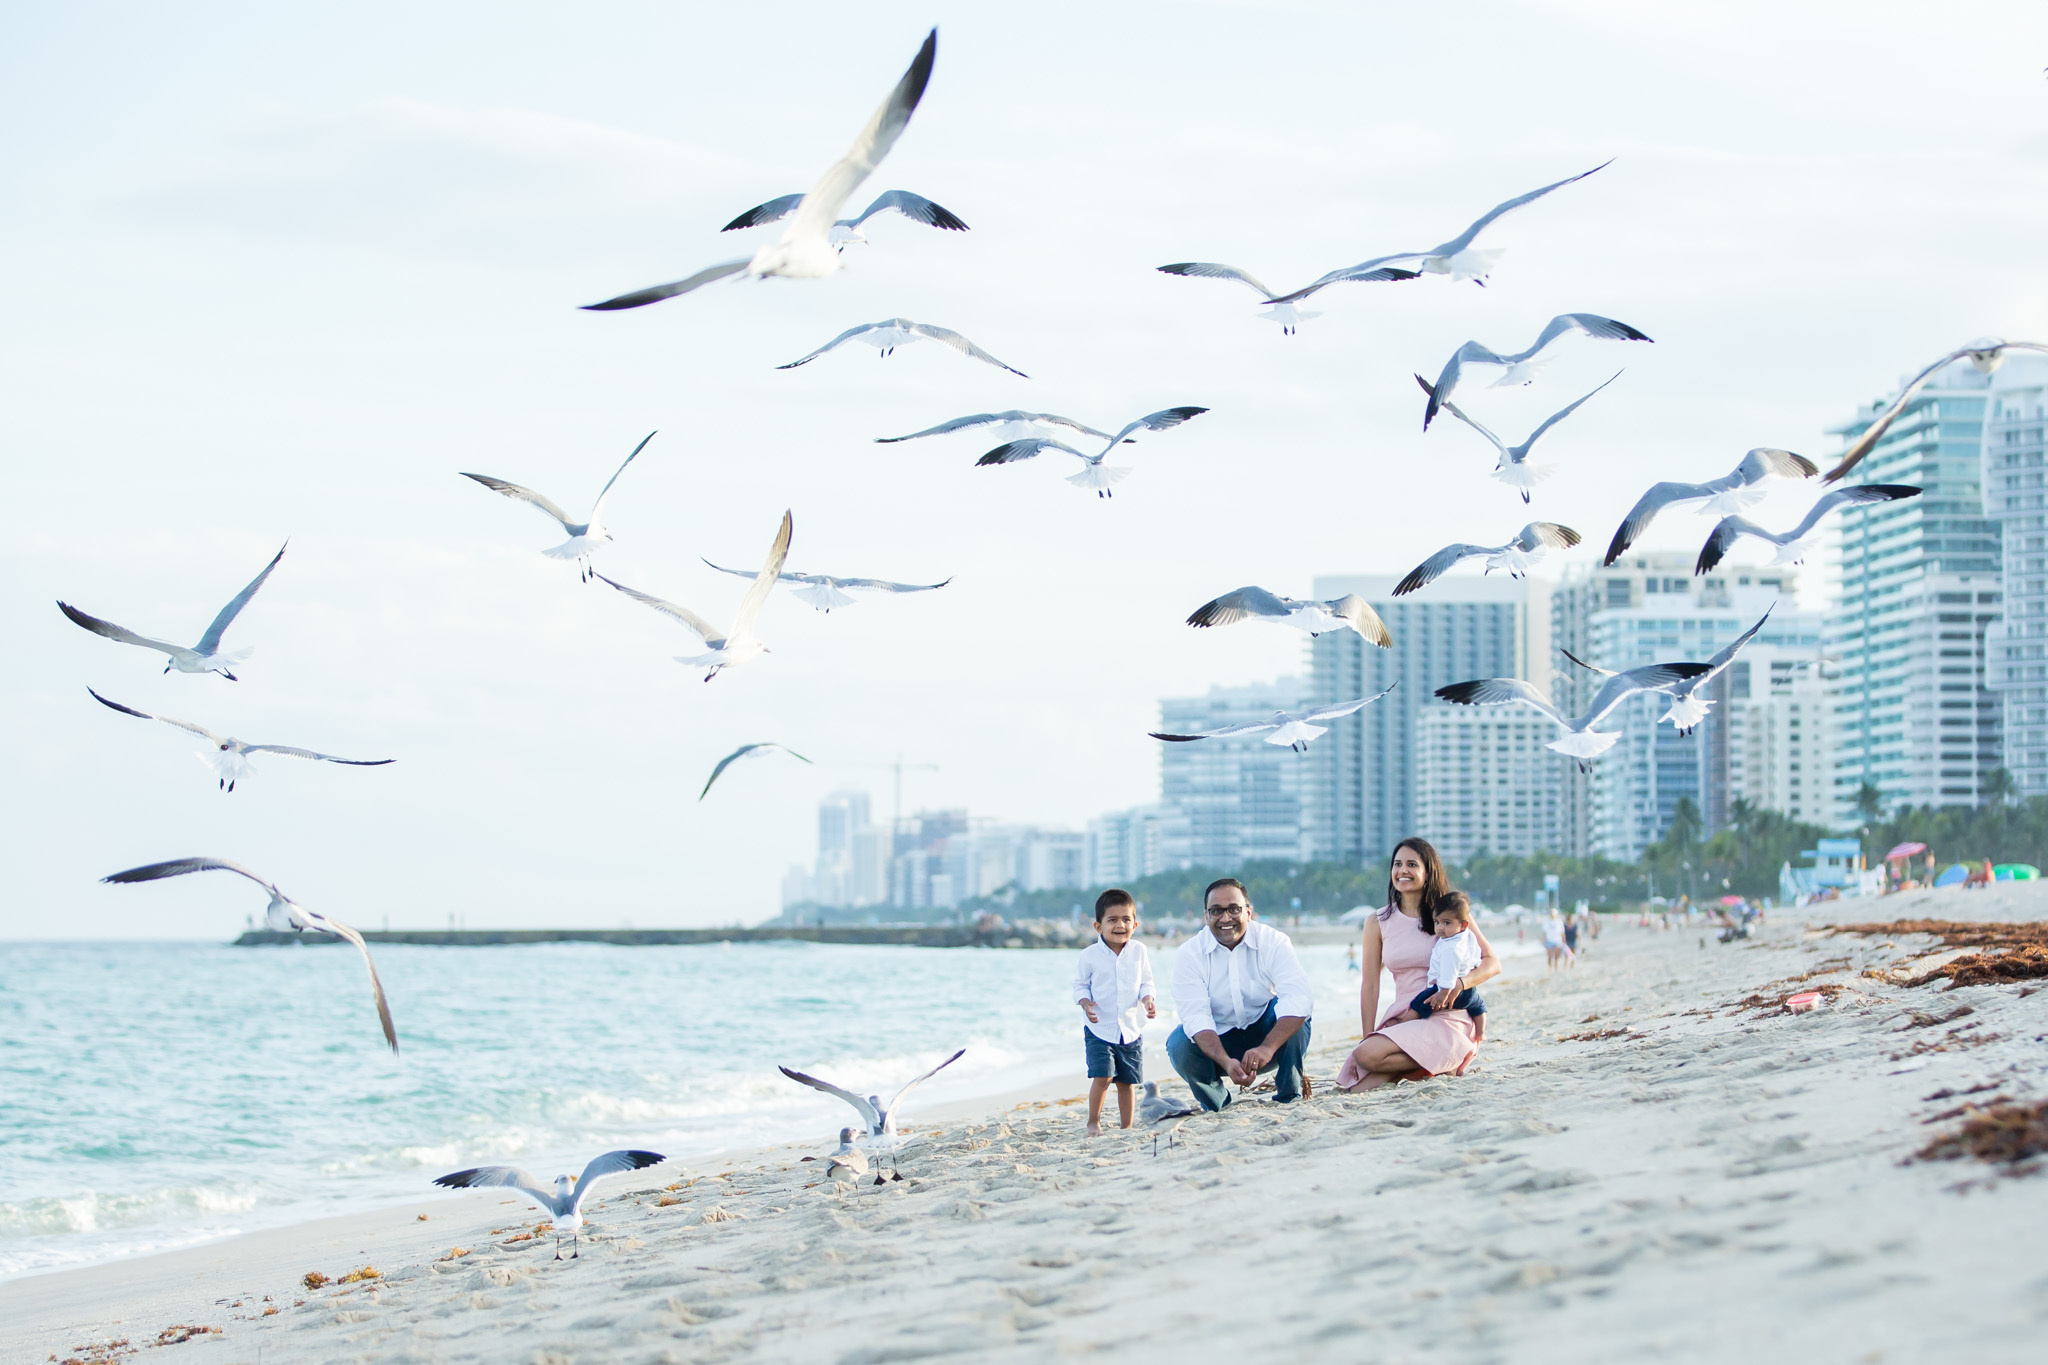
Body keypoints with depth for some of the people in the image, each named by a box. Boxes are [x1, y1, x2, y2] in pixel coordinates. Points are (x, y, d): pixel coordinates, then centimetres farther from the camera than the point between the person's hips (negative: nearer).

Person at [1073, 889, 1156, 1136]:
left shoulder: (1139, 952, 0)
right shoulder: (1090, 955, -7)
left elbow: (1145, 982, 8)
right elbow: (1080, 984, 1)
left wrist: (1148, 999, -11)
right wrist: (1085, 1003, -18)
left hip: (1130, 1029, 3)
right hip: (1099, 1030, -3)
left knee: (1128, 1081, 7)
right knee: (1102, 1076, -15)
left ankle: (1127, 1127, 19)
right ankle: (1093, 1122, 3)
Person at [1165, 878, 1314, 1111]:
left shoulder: (1273, 942, -14)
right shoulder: (1189, 954, -12)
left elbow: (1298, 999, -28)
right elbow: (1196, 1016, -24)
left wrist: (1267, 1048, -45)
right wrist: (1227, 1062, -42)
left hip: (1266, 1034, 0)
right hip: (1216, 1044, 1)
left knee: (1296, 1014, -29)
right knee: (1179, 1044, -28)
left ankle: (1289, 1096, -12)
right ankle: (1218, 1105, 0)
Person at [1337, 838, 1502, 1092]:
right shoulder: (1378, 923, 8)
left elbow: (1492, 963, -1)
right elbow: (1370, 986, 6)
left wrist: (1458, 984, -20)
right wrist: (1369, 1037, -4)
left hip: (1446, 1020, -5)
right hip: (1402, 1019, 5)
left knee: (1366, 1055, -29)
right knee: (1358, 1086, -20)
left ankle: (1446, 1064, -5)